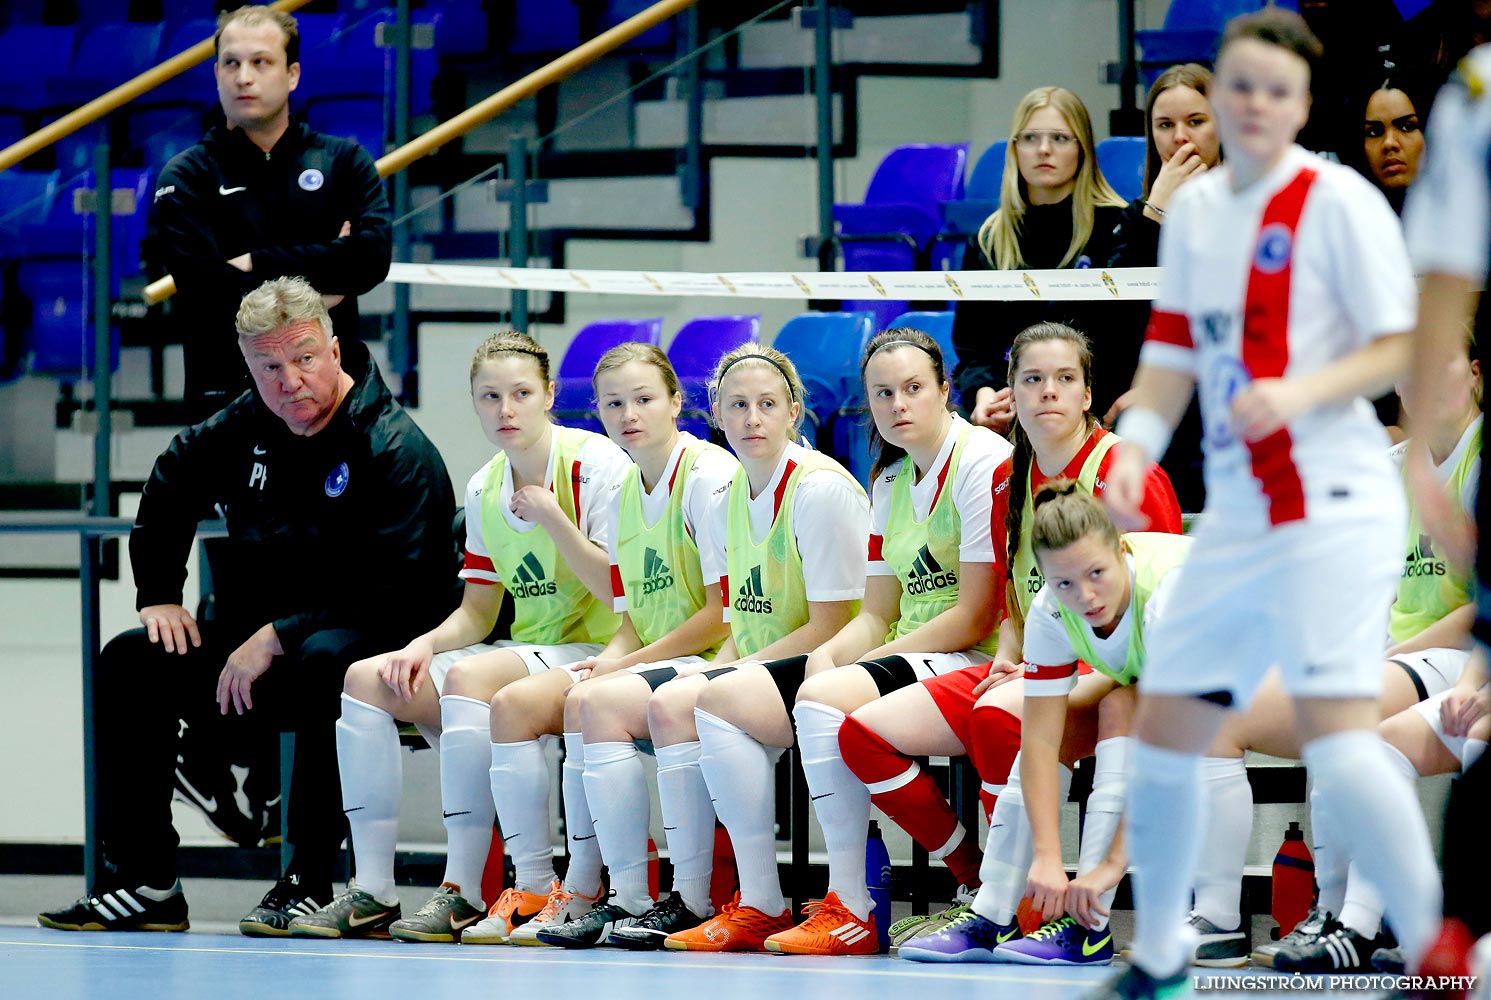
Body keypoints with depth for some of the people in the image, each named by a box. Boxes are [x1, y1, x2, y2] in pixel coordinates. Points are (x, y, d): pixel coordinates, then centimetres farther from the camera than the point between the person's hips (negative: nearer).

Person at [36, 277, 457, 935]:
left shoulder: (395, 449, -17)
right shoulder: (243, 429, 3)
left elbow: (397, 592, -25)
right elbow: (169, 487, 25)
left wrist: (277, 638, -25)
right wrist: (159, 595, 15)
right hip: (256, 639, 7)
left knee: (327, 661, -41)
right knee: (129, 663, -5)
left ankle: (310, 881, -32)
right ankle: (144, 884, -2)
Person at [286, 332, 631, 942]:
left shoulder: (596, 463, -10)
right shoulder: (483, 490, 10)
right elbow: (478, 614, 13)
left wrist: (551, 518, -22)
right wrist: (425, 645, -7)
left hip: (595, 656, -8)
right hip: (522, 656, 8)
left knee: (469, 675, -34)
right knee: (367, 679, -8)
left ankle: (464, 892, -33)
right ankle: (372, 893, -13)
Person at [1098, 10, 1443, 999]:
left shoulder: (1337, 201, -7)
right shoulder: (1194, 210, 13)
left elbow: (1404, 346, -9)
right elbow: (1173, 354, 18)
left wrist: (1302, 391, -24)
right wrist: (1136, 447, 1)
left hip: (1331, 500, -7)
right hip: (1236, 511, 7)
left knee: (1335, 731, -20)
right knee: (1165, 732, 9)